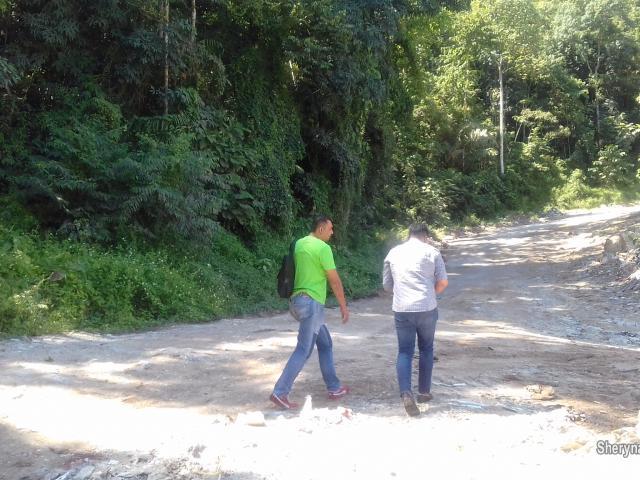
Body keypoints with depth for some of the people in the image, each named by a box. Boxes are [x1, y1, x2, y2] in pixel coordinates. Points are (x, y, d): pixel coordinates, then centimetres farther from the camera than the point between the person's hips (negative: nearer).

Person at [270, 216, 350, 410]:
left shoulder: (299, 243, 12)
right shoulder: (323, 248, -12)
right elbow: (334, 280, -10)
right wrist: (343, 306, -1)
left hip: (297, 299, 9)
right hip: (311, 302, -9)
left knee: (325, 343, 17)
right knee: (303, 349, -5)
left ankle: (334, 388, 23)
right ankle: (280, 392, -5)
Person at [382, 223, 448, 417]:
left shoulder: (394, 252, 9)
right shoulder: (431, 251, 2)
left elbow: (387, 285, 13)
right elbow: (443, 282, 1)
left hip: (402, 310, 1)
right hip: (427, 309, -1)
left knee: (405, 352, 6)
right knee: (426, 350, 17)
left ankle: (406, 393, -12)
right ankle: (424, 392, 25)